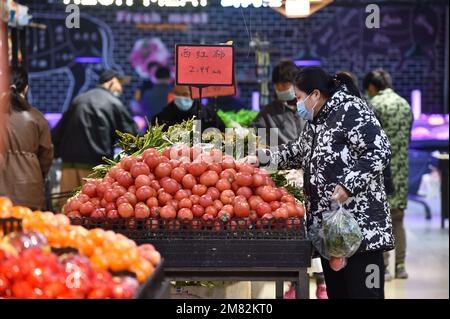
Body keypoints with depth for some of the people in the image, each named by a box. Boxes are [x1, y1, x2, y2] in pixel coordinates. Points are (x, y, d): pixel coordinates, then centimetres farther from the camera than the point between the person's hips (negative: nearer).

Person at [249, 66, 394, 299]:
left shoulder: (351, 111, -11)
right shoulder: (316, 121, 18)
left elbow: (380, 151, -18)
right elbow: (299, 151, 33)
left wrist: (348, 185, -23)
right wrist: (264, 158, 23)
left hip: (362, 225, -10)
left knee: (364, 293, -9)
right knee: (336, 292, 13)